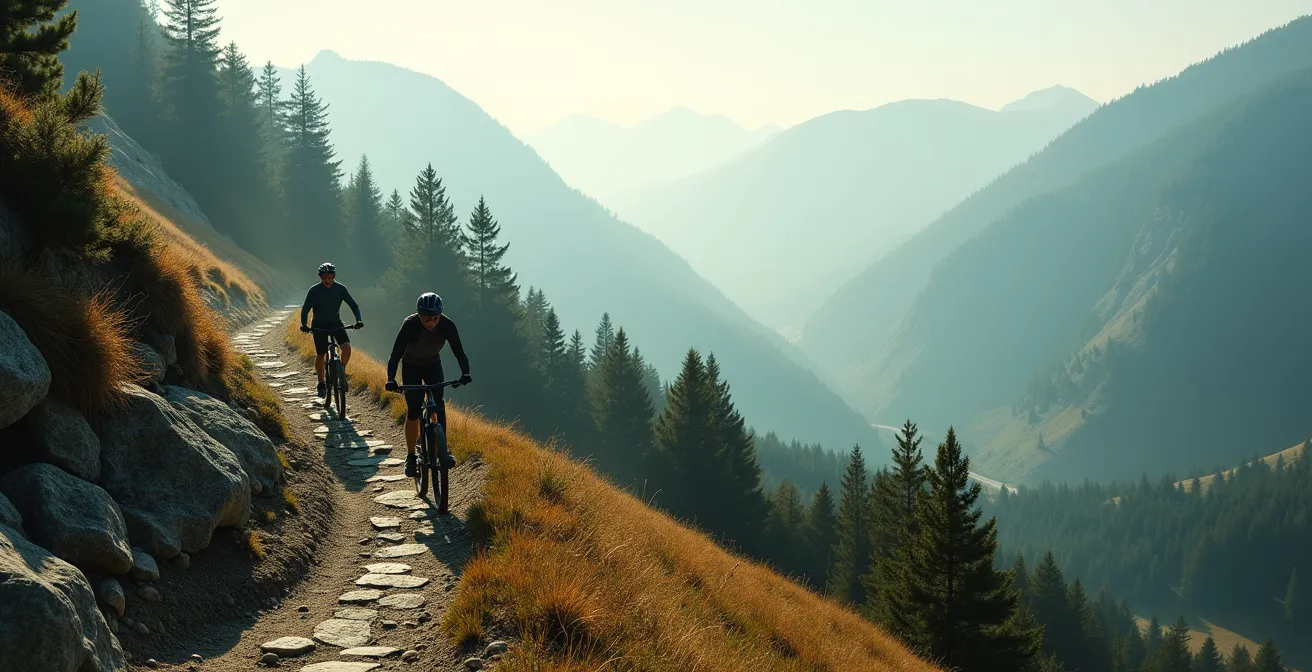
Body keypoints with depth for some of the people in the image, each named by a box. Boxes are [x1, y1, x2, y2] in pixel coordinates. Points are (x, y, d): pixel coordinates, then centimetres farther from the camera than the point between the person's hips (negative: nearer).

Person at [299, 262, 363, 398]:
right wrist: (303, 324, -30)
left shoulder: (340, 289, -9)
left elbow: (354, 305, -7)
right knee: (320, 355, 1)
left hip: (336, 323, 1)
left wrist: (358, 320, -23)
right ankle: (321, 384, 17)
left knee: (347, 347, -21)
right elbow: (305, 309, -13)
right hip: (319, 325, -1)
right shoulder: (314, 291, -14)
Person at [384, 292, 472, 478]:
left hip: (433, 365, 2)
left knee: (438, 403, -18)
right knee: (413, 410, -8)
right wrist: (391, 379, -52)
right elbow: (395, 354, -36)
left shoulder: (447, 325, -27)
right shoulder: (410, 325, -33)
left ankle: (442, 449, -14)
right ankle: (410, 457, 3)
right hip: (411, 367, -2)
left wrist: (465, 373, -46)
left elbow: (459, 351, -28)